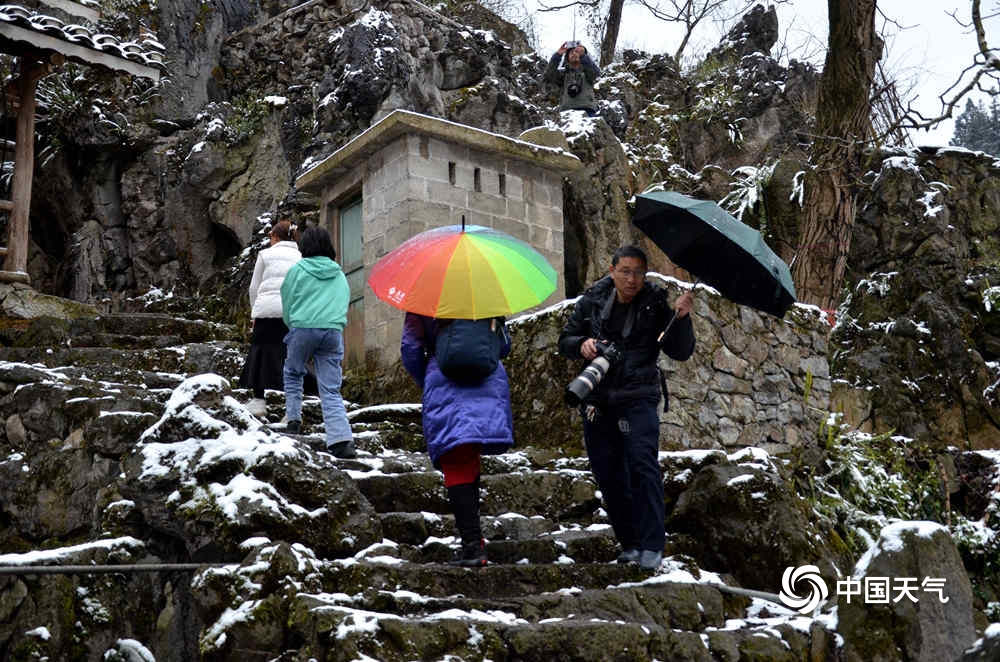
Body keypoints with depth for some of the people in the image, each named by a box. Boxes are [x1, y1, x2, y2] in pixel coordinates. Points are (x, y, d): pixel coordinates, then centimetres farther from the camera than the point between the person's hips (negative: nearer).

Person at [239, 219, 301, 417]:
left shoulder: (266, 254, 10)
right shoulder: (300, 257, 14)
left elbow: (254, 287, 10)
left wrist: (254, 313, 19)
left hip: (267, 308, -1)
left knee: (261, 350, 7)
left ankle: (258, 401, 9)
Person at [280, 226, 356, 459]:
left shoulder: (297, 270, 5)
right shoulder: (339, 274, 16)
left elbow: (287, 304, 10)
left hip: (302, 328, -2)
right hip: (334, 330, 3)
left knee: (293, 374, 24)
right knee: (331, 389, 1)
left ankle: (293, 419, 18)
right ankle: (341, 438, -12)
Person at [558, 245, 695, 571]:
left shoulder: (655, 306, -2)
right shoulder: (592, 301, 4)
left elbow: (680, 352, -7)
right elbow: (565, 341, 11)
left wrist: (681, 318, -22)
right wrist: (582, 345, -11)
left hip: (637, 399, -3)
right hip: (597, 400, 3)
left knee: (642, 464, -17)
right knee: (608, 473, 7)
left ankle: (652, 547, -13)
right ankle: (629, 542, 21)